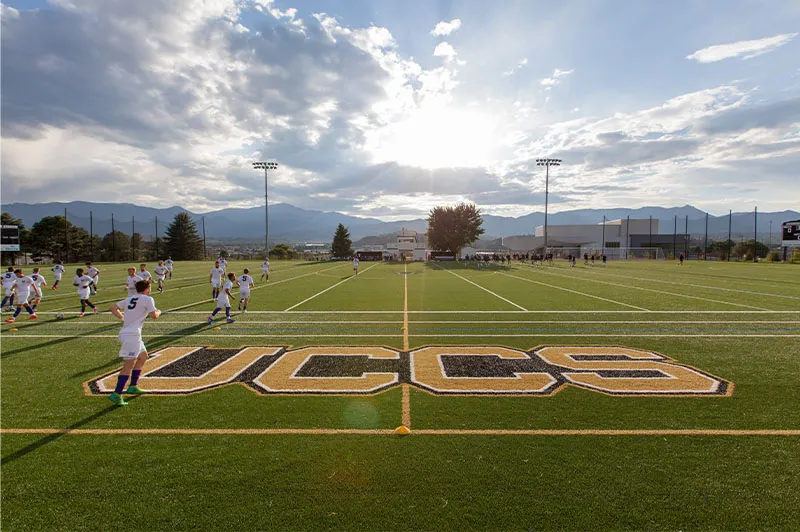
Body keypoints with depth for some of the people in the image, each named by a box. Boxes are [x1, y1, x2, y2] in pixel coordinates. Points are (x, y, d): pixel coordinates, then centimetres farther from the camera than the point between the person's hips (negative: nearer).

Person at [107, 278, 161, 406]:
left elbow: (113, 308, 19)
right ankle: (116, 395, -13)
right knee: (129, 365, -9)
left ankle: (133, 386, 27)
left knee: (143, 356, 23)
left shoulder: (129, 299, 18)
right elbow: (154, 316, -9)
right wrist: (159, 312, 11)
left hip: (124, 333, 9)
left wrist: (123, 318, 21)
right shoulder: (147, 299, -5)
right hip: (132, 335, -9)